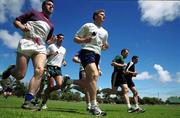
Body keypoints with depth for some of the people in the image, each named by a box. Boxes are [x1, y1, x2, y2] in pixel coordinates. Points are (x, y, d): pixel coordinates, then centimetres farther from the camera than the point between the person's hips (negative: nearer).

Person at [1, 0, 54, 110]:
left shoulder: (51, 25, 28)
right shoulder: (34, 13, 15)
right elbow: (16, 21, 12)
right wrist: (22, 27, -10)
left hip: (41, 48, 4)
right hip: (26, 44, -3)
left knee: (40, 70, -24)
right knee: (20, 75, -7)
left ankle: (27, 101, -24)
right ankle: (11, 69, 30)